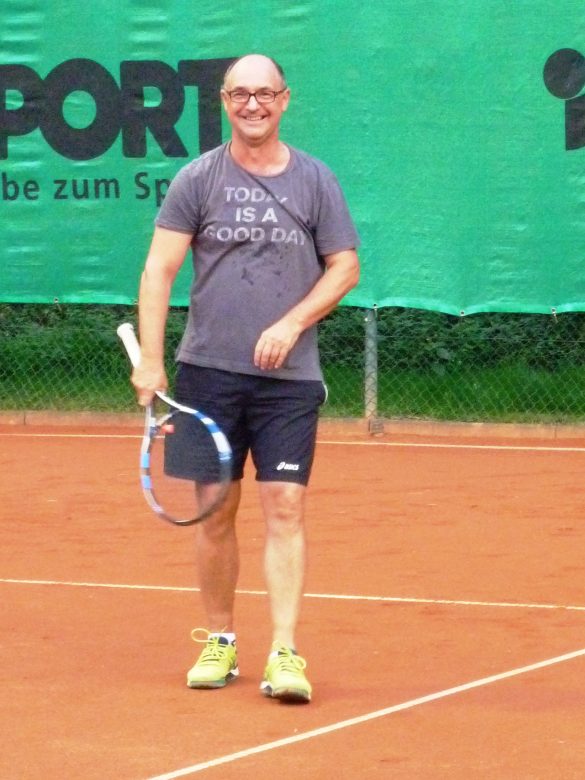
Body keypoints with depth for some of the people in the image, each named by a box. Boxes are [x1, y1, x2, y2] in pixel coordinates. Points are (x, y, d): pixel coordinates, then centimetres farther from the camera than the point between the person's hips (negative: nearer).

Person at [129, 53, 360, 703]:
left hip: (289, 378, 0)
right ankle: (219, 641, 20)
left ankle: (284, 653, -9)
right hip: (208, 372, 0)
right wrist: (150, 361, -11)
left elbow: (344, 266, 8)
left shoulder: (315, 180, 5)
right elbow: (158, 270, -2)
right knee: (215, 511, 6)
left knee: (285, 509, -7)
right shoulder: (198, 179, 2)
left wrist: (291, 324, -7)